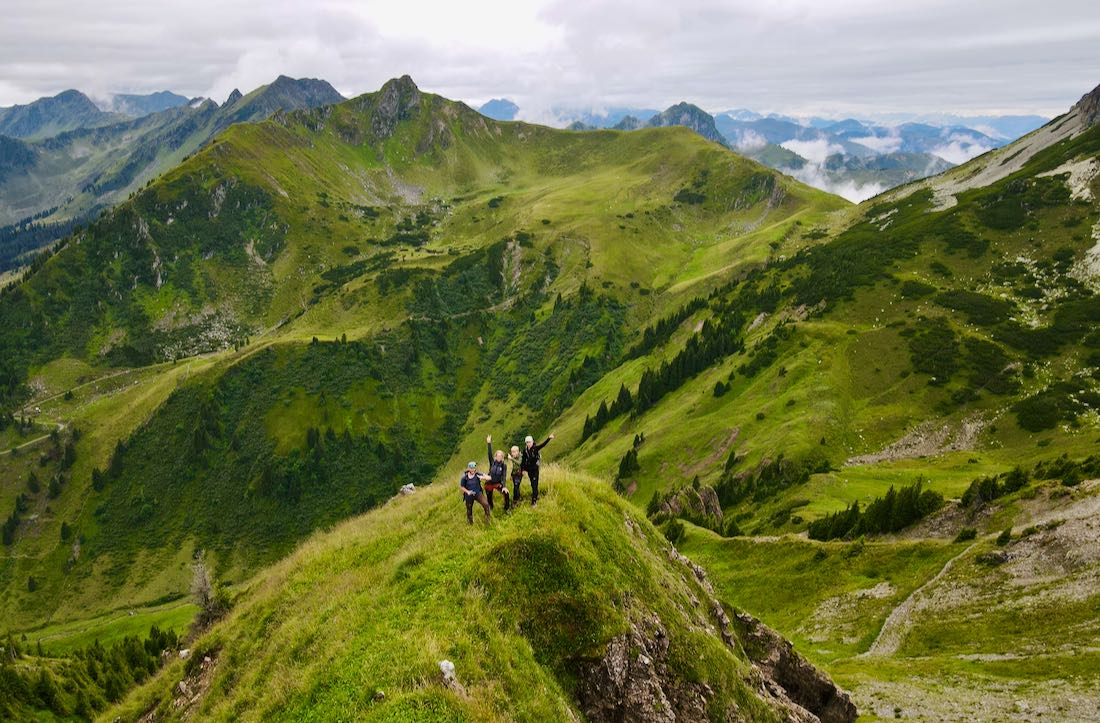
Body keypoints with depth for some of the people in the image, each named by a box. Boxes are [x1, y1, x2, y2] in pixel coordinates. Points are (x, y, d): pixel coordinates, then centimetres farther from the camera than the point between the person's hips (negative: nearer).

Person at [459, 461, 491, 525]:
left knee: (486, 504, -23)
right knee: (469, 510, 14)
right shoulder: (464, 477, -11)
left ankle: (487, 519, -4)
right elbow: (461, 487, 1)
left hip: (478, 493, 0)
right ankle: (470, 522, 42)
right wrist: (467, 491, -16)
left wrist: (483, 477, -41)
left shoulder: (478, 474, -11)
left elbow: (489, 478, -20)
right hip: (469, 495, 0)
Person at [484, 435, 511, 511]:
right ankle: (491, 508, 38)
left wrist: (504, 486, -23)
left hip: (498, 483, -1)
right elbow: (489, 454, -20)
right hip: (490, 483, 1)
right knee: (489, 497, 10)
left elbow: (504, 476, -12)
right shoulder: (492, 462, -5)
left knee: (506, 493, -18)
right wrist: (489, 443, -30)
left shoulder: (504, 465, -7)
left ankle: (507, 508, 1)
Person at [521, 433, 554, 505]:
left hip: (535, 469, -4)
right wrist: (523, 469, 3)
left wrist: (549, 438, -36)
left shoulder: (535, 448, -10)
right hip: (529, 469, 4)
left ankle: (533, 501, -6)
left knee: (534, 485, -7)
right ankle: (536, 497, 34)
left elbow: (543, 444, -23)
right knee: (532, 485, 15)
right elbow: (523, 460, 4)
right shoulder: (525, 450, -1)